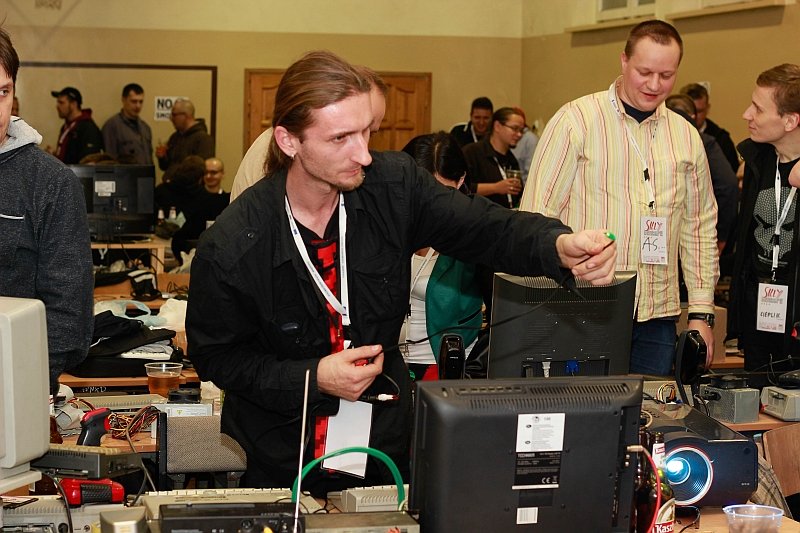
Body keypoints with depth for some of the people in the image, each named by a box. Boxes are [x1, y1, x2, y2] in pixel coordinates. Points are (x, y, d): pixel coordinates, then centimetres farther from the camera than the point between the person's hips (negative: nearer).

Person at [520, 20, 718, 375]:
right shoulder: (576, 120, -4)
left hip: (657, 319, 4)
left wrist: (701, 313, 9)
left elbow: (700, 227, 15)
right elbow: (537, 213, -5)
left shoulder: (687, 137, 11)